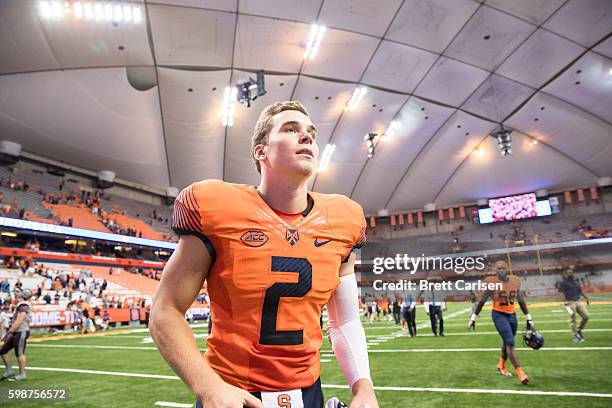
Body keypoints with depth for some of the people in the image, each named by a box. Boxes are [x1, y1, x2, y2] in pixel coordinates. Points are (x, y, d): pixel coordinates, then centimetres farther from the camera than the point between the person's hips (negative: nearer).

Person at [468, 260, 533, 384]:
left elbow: (521, 300, 14)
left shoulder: (515, 281, 3)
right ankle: (519, 372, -6)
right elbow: (481, 301, -4)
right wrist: (473, 318, -1)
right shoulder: (491, 282, -12)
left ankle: (501, 366, 38)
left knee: (507, 342, 16)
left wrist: (528, 318, 16)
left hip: (512, 315, 5)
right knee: (510, 342, -14)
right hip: (499, 315, -5)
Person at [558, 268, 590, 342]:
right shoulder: (563, 283, -5)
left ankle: (579, 330, 23)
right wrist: (565, 302, -25)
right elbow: (562, 293, -13)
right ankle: (574, 335, 6)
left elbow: (581, 291, 24)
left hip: (578, 302, 7)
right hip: (570, 303, -7)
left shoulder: (575, 281, 17)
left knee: (586, 316, 2)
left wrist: (586, 298, 18)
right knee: (572, 319, -4)